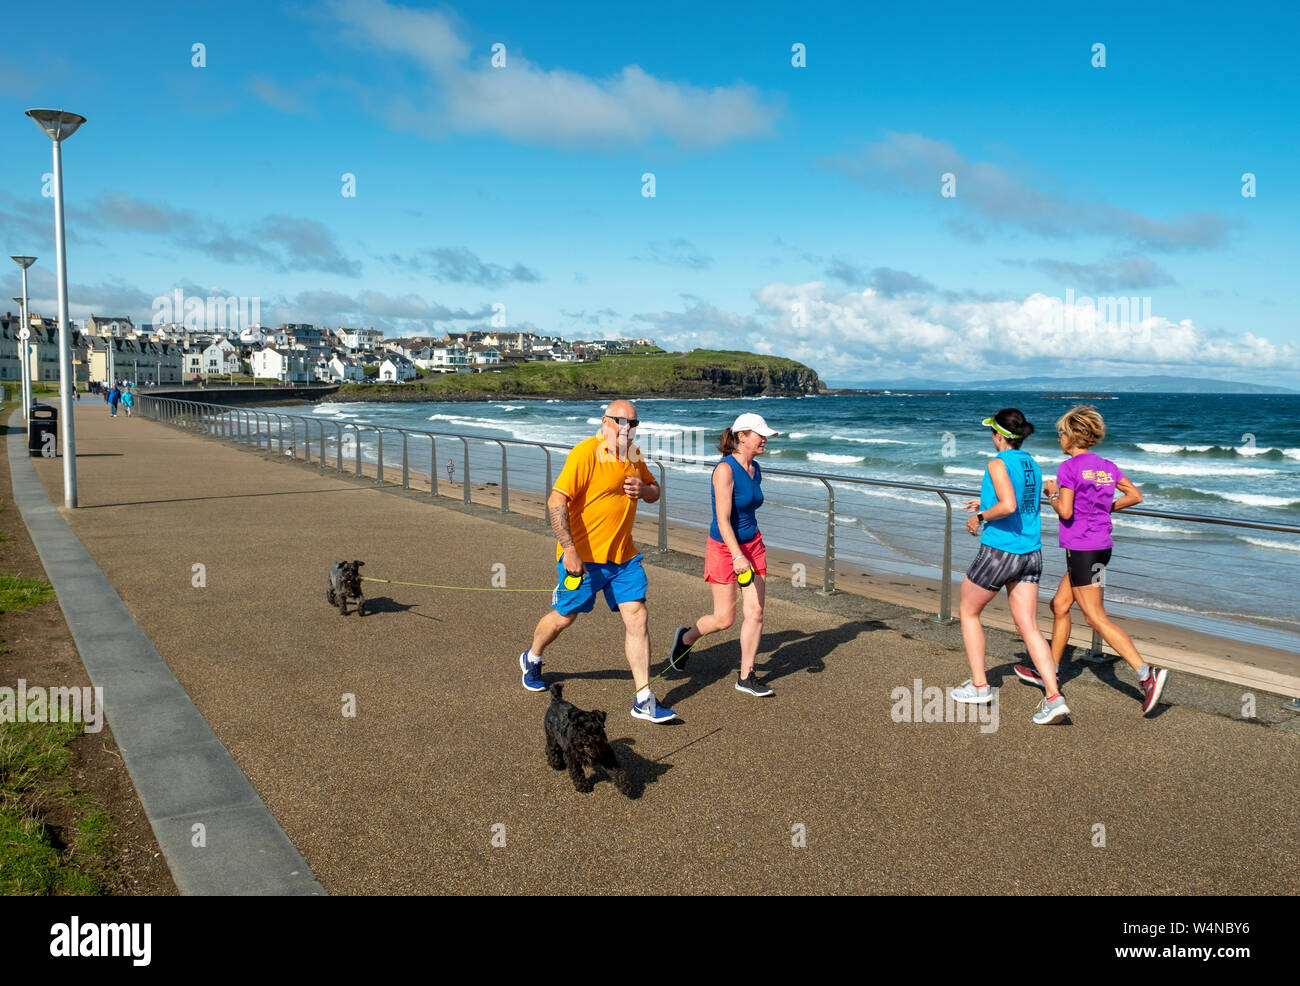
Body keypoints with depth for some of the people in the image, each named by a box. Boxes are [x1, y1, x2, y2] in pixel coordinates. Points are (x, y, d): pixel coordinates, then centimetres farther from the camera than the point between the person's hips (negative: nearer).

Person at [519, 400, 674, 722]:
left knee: (637, 617, -5)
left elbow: (654, 490, 22)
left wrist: (643, 489, -3)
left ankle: (644, 701, 0)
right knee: (564, 616, 11)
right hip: (583, 556, -6)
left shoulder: (634, 455, 8)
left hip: (622, 555, 6)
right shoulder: (585, 453, -16)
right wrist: (569, 549, -29)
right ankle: (532, 659, 43)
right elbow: (556, 501, -22)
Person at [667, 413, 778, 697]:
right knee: (724, 619, 1)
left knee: (755, 611, 1)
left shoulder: (755, 469, 5)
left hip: (753, 545, 7)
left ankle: (746, 677, 12)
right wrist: (737, 556, -32)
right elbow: (723, 519, -25)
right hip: (724, 547, -7)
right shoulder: (725, 469, -20)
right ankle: (686, 637, 31)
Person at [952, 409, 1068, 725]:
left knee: (969, 613, 15)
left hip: (998, 552, -7)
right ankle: (1054, 698, -5)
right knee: (1029, 628, 6)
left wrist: (981, 517, -11)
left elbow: (1008, 506, -27)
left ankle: (979, 686, 18)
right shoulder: (1032, 465, 11)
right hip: (1031, 554, 7)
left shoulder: (999, 464, -13)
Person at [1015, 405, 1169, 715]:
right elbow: (1135, 495, 10)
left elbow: (1065, 511, -19)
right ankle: (1049, 671, 26)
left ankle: (1147, 673, -13)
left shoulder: (1069, 467, -13)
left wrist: (1052, 493, -1)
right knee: (1060, 605, 17)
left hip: (1082, 548, -9)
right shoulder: (1106, 466, 9)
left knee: (1097, 618, -5)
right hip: (1101, 545, 9)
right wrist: (1105, 509, 15)